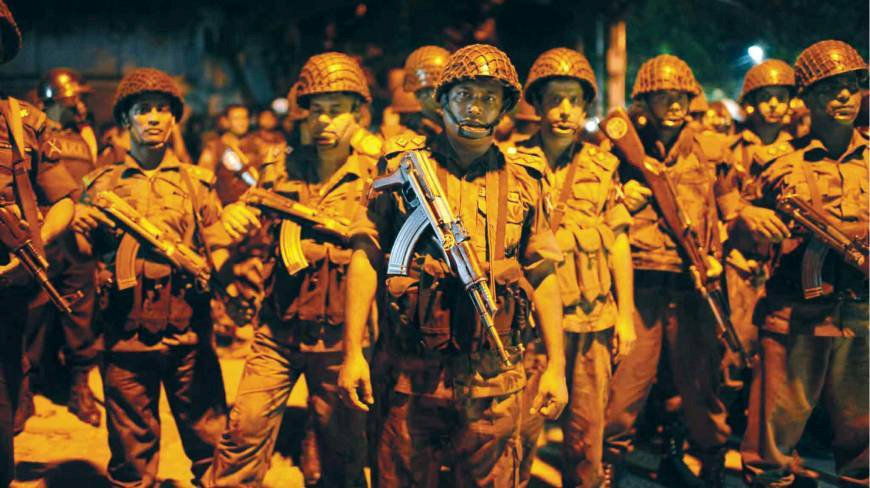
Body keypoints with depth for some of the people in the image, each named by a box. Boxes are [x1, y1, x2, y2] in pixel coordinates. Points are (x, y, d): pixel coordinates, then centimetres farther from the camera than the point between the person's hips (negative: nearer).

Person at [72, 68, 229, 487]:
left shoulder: (196, 182, 11)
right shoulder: (102, 184, 12)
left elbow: (218, 249, 7)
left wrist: (217, 268, -14)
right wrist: (78, 228, -9)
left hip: (188, 330, 0)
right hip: (125, 331, 1)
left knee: (209, 437, 1)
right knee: (130, 446, 7)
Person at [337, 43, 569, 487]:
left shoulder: (523, 179, 7)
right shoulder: (403, 165, 2)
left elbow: (543, 275, 8)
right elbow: (366, 258, 0)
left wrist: (556, 366, 5)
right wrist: (352, 352, -6)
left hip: (494, 381, 1)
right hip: (413, 372, -1)